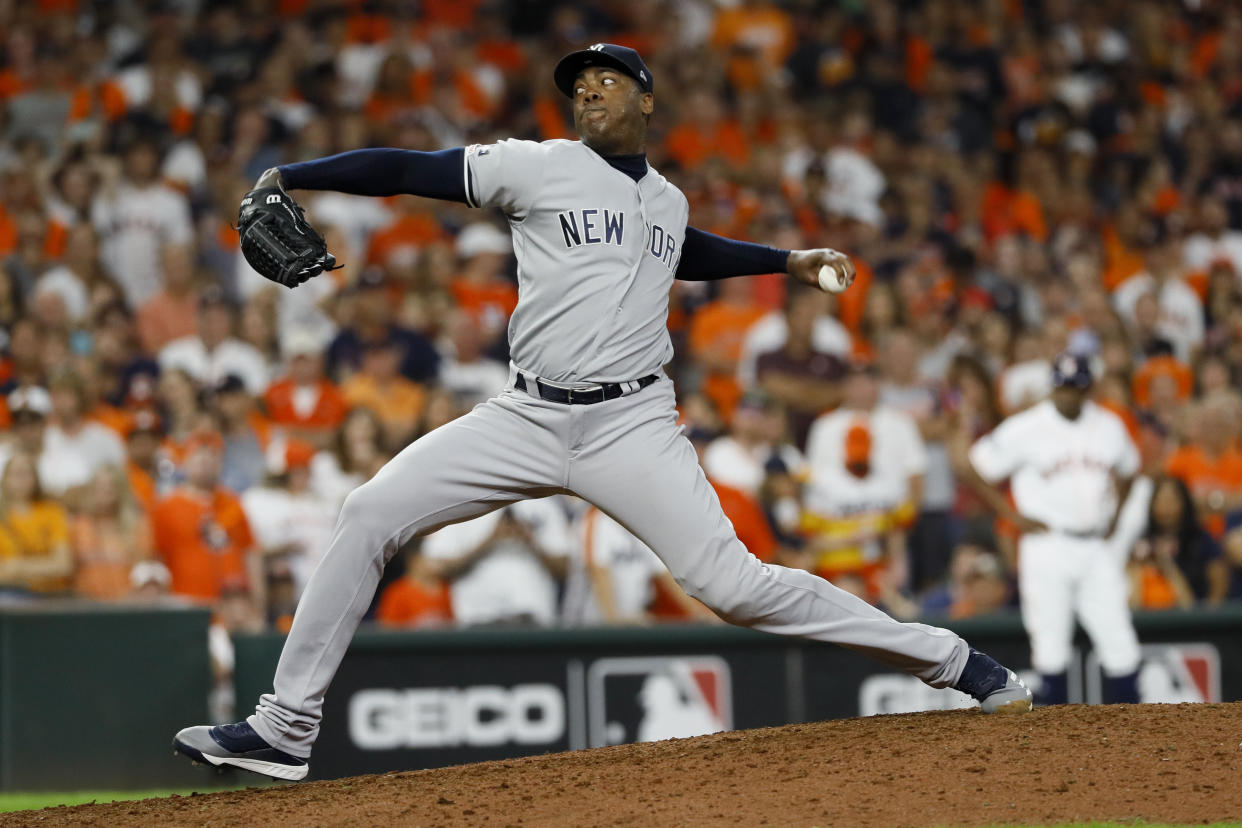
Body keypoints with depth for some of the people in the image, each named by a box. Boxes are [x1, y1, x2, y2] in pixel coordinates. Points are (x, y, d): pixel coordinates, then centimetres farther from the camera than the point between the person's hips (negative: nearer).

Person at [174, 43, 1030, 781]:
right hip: (528, 419, 0)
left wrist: (789, 261, 38)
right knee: (371, 514, -12)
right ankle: (286, 730, -4)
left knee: (733, 583, -14)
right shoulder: (539, 166, 1)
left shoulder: (668, 201, 15)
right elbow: (408, 170, -6)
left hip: (632, 427, 0)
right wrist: (285, 178, -15)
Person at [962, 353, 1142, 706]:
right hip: (1047, 546, -3)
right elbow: (976, 471, -1)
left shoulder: (1109, 426, 7)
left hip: (1096, 548, 3)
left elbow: (1126, 471, 27)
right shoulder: (1025, 429, -6)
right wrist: (1015, 517, -5)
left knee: (1120, 646, -2)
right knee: (1051, 647, -5)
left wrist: (1113, 515, 12)